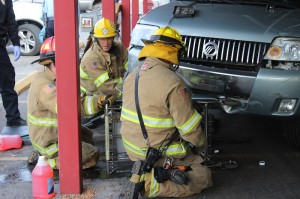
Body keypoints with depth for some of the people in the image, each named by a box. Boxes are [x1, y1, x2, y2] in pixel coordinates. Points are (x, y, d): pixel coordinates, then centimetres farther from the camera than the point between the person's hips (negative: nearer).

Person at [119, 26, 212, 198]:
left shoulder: (132, 76, 2)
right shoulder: (173, 83, -23)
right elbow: (190, 128, -17)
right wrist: (201, 143, 5)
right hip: (159, 153, -8)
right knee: (203, 177, 3)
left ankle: (145, 170, 9)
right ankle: (149, 183, -11)